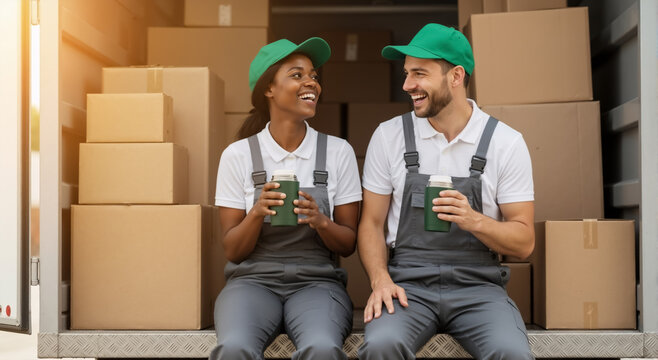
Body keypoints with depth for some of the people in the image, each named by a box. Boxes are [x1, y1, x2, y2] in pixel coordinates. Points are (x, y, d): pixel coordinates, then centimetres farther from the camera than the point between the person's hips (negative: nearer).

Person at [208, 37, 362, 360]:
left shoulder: (338, 152, 1)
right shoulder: (238, 155, -1)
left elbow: (348, 245, 5)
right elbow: (232, 251, 1)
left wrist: (320, 221, -17)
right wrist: (257, 213, -19)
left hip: (317, 282, 1)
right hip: (253, 281, 0)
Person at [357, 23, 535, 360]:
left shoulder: (506, 143, 0)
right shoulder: (388, 135, 4)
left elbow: (524, 242, 1)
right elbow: (371, 223, 7)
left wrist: (474, 220, -19)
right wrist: (381, 280, -11)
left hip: (477, 286, -1)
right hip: (407, 284, 1)